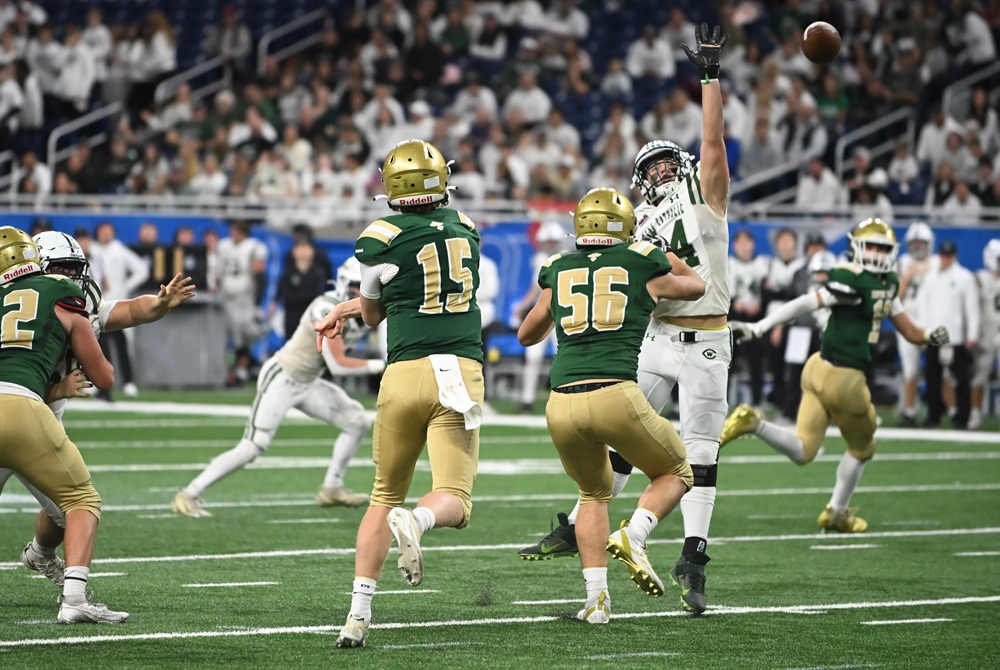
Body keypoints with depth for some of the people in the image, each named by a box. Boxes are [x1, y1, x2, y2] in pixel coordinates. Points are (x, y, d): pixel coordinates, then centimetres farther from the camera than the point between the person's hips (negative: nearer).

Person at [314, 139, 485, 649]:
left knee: (385, 497, 15)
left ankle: (359, 612, 5)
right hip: (460, 371, 1)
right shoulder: (463, 227, 11)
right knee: (454, 501, -3)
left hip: (406, 373, -1)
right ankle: (416, 521, -39)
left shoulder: (382, 239, -1)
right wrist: (346, 310, 34)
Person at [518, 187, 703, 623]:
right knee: (675, 475, 22)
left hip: (562, 403, 3)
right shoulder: (644, 266, 12)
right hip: (615, 396, -3)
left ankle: (596, 598, 12)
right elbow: (695, 286, 34)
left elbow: (526, 336, 34)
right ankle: (633, 535, -7)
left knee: (594, 492, 28)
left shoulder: (558, 272, 18)